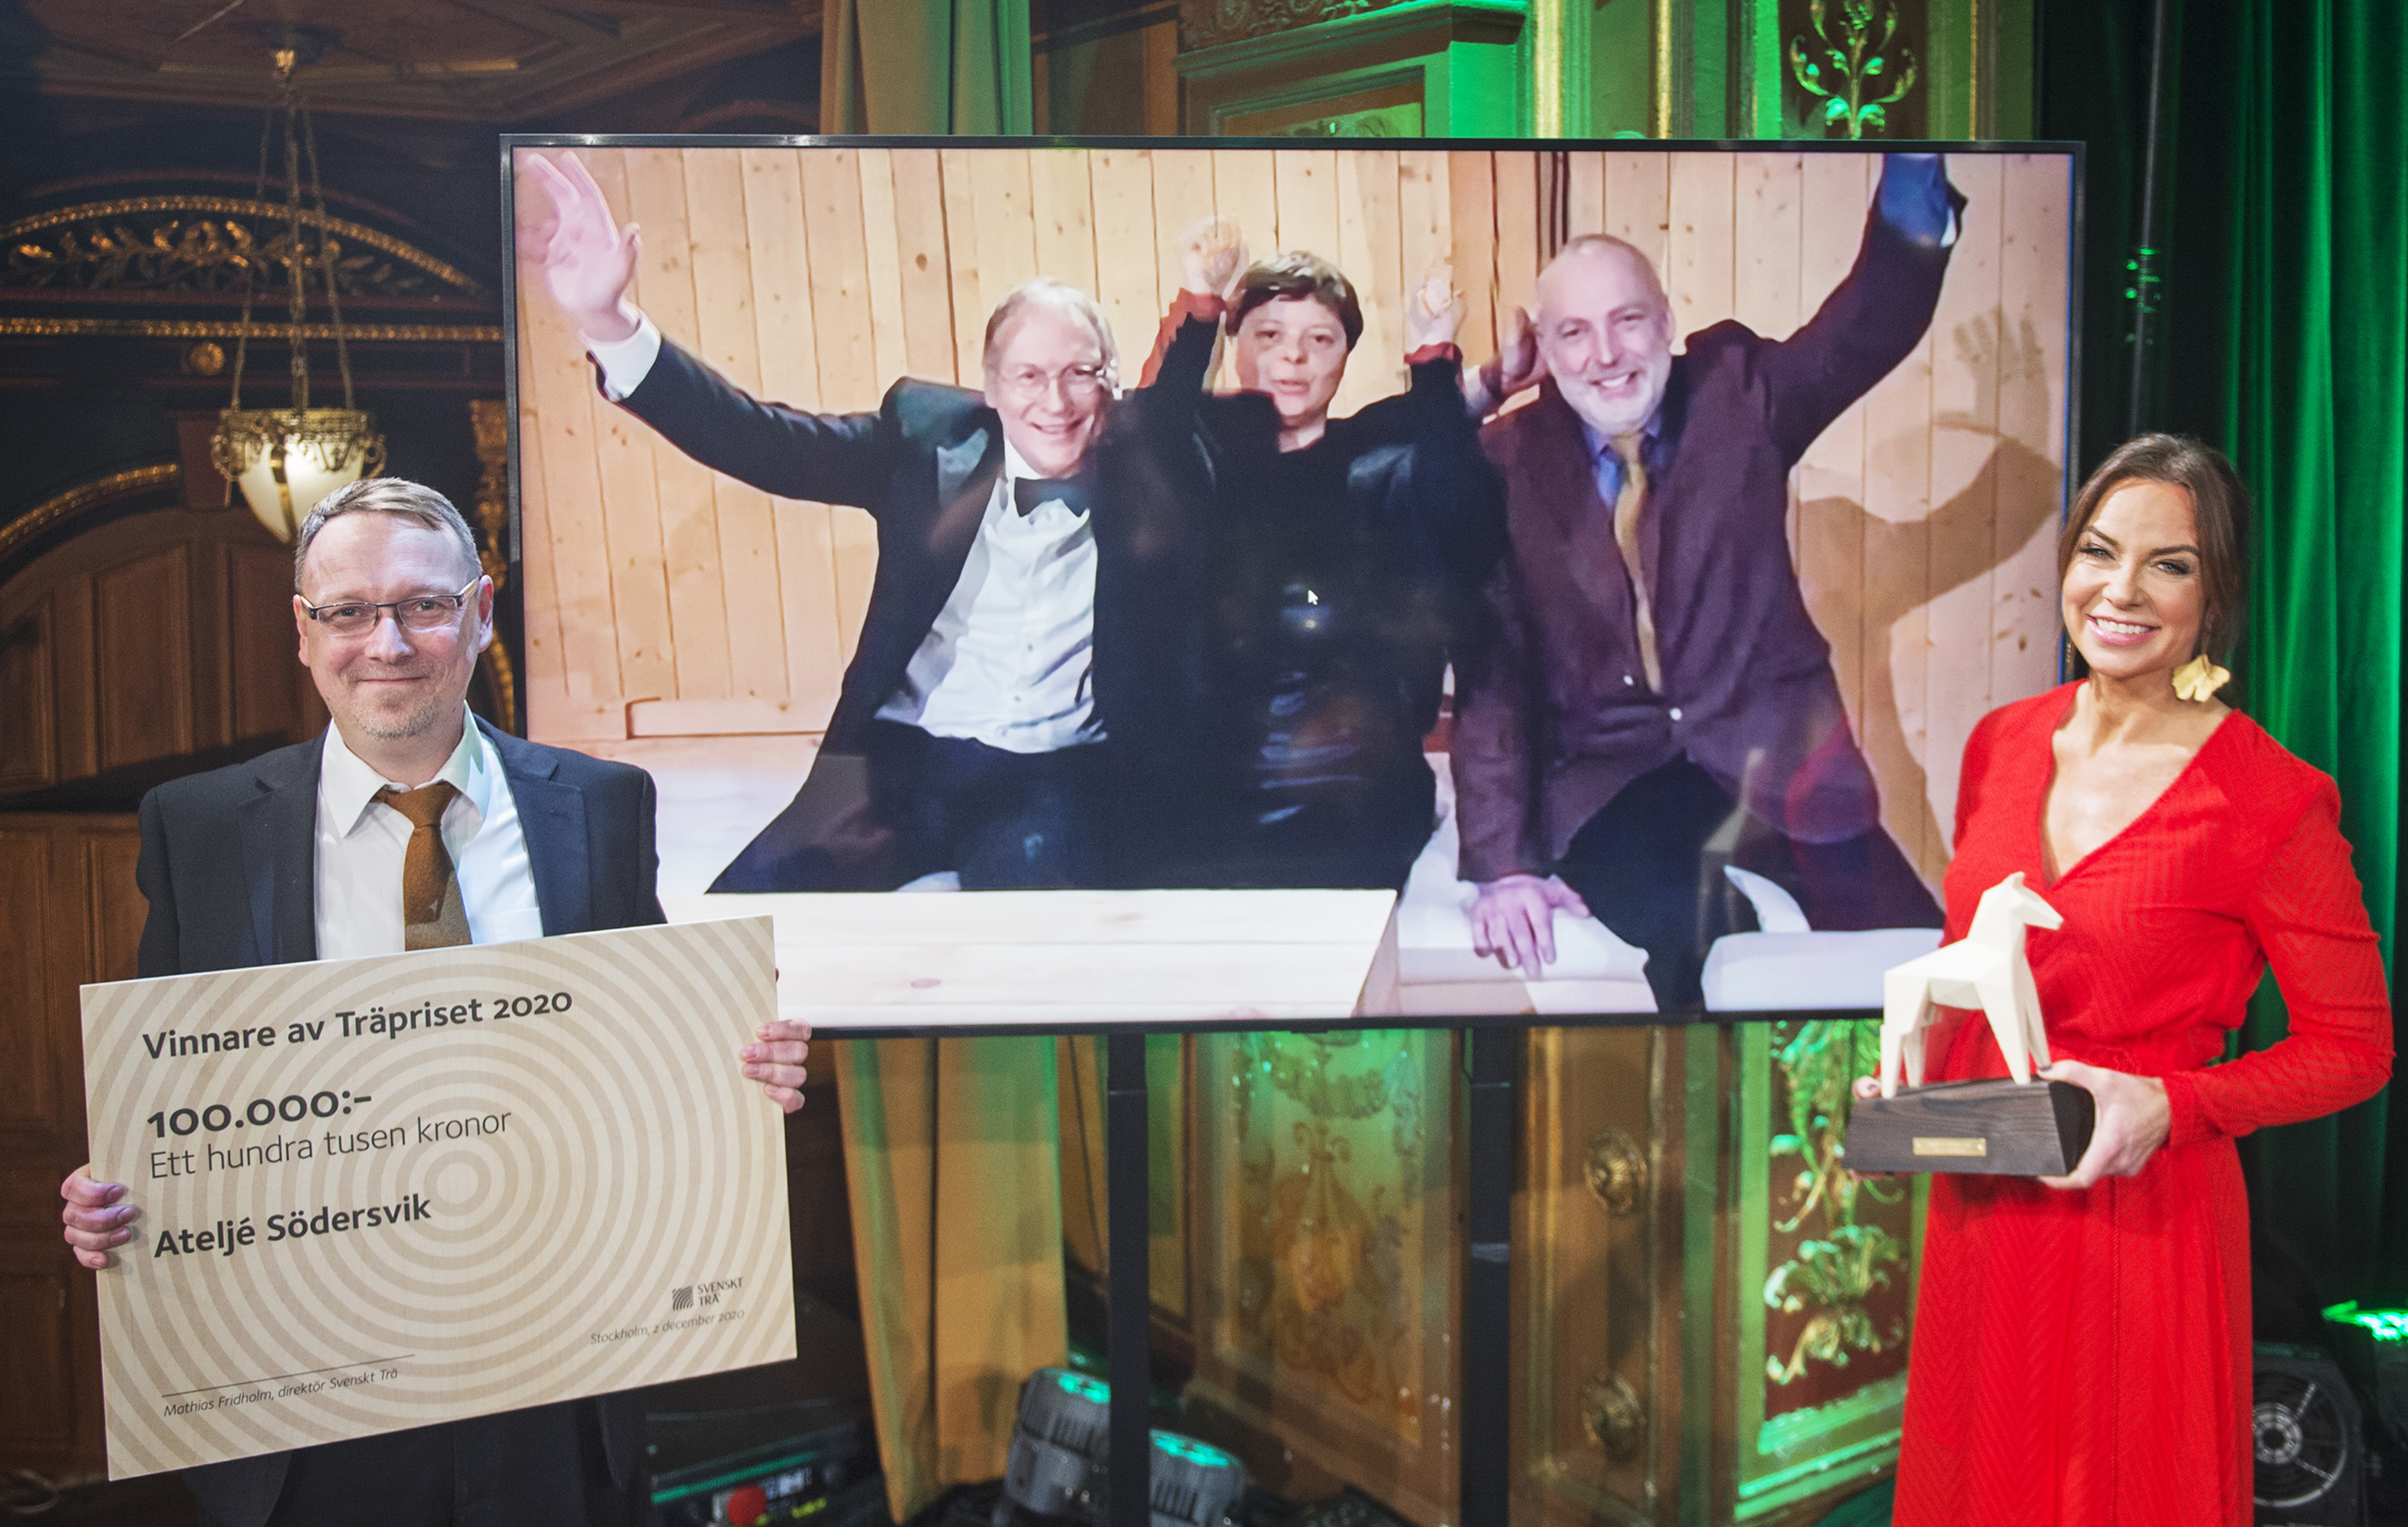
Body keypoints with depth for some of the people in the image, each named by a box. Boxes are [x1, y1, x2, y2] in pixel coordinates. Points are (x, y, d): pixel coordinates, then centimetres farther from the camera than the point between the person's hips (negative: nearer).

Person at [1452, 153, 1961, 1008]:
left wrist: (1914, 170, -32)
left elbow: (1870, 324, -13)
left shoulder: (1738, 391, 5)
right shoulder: (1508, 464, 1)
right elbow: (1491, 675, -4)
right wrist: (1502, 864, -14)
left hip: (1771, 761, 2)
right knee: (1671, 919, -33)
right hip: (1610, 785, -1)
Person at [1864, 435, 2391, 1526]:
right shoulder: (2003, 742, 3)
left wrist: (2171, 1105, -20)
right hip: (1979, 1202, 5)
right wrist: (1913, 1080, -1)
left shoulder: (2270, 800, -14)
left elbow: (2355, 1047, -7)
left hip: (2142, 1212, -5)